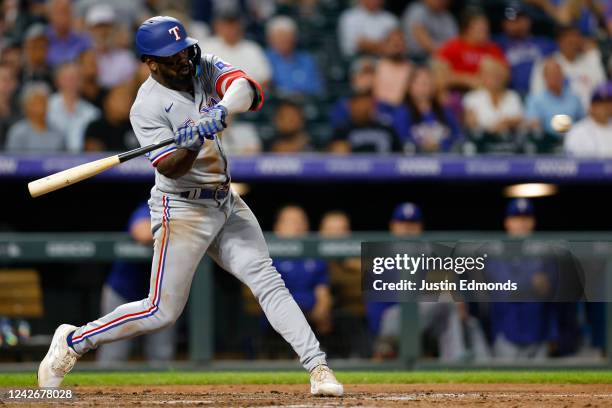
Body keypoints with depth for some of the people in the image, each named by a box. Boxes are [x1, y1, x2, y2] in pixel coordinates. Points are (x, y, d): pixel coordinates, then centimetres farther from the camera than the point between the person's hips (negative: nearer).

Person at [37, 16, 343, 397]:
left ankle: (318, 367, -4)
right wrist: (193, 143, -43)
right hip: (182, 211, -6)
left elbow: (251, 92, -18)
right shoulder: (147, 107, -16)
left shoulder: (205, 67, 0)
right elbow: (170, 168, -24)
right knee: (163, 311, -6)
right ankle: (74, 341, 9)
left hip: (227, 204, 6)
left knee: (268, 281, -3)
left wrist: (222, 111, -38)